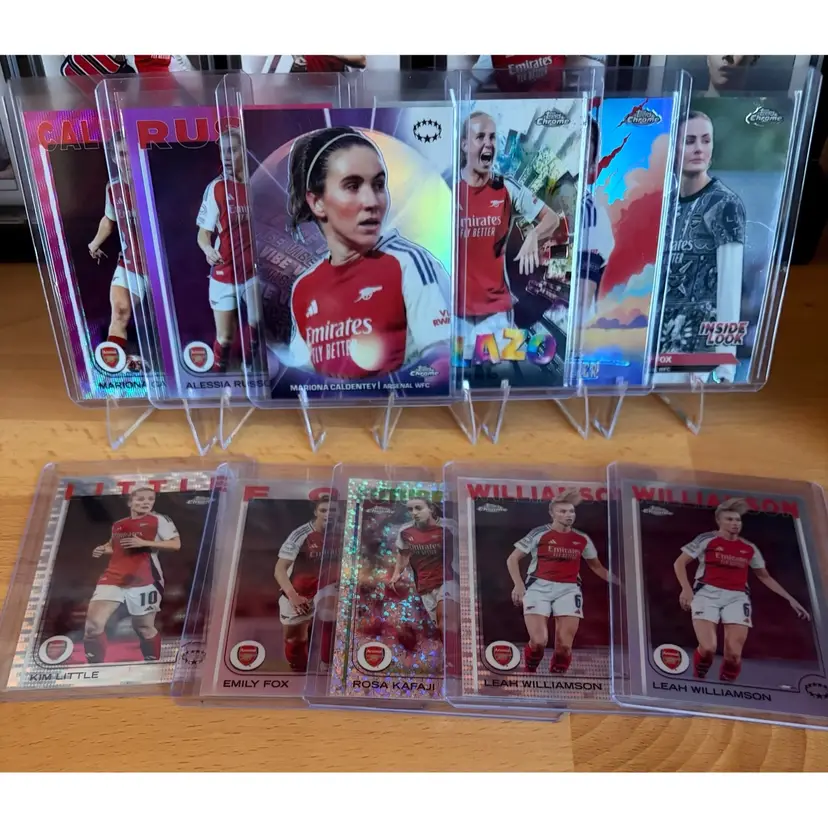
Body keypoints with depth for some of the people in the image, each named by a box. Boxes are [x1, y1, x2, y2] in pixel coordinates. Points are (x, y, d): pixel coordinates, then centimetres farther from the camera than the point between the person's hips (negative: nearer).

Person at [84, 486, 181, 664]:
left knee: (144, 627, 6)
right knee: (93, 624, -11)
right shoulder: (117, 525, 15)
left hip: (143, 580, -4)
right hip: (113, 578, 4)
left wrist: (145, 543, -15)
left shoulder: (159, 520, -1)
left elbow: (176, 544, -8)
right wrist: (102, 549, 9)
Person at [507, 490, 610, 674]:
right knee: (538, 641, -13)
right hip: (539, 588, -3)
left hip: (568, 590, 3)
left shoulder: (583, 539, 9)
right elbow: (512, 559, 1)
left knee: (565, 645, -5)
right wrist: (519, 585, -13)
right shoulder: (539, 534, -2)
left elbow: (596, 565, 24)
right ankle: (529, 674, 16)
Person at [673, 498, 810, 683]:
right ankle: (698, 681, 11)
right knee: (707, 648, -18)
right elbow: (679, 563, 1)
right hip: (707, 594, -3)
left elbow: (765, 577, 23)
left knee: (734, 654, -10)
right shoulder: (706, 540, 1)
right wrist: (686, 589, -12)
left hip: (737, 598, 3)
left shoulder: (749, 548, 13)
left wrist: (790, 599, 18)